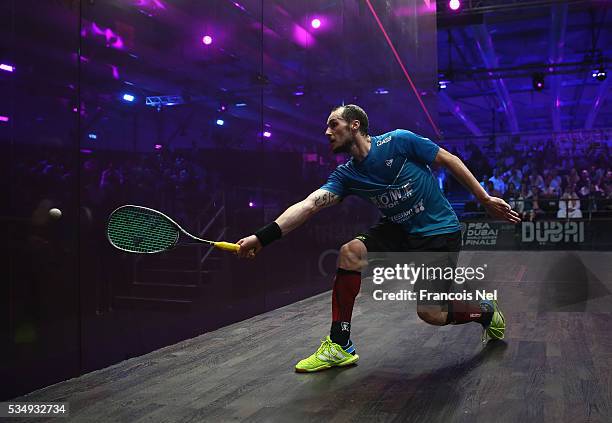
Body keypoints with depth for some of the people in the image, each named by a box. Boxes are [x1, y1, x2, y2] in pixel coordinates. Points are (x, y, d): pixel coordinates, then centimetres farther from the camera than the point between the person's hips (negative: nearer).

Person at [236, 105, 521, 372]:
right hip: (399, 230, 5)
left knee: (430, 313, -9)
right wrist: (262, 237, -30)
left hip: (441, 232, -4)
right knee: (349, 253, -18)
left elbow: (451, 162, -6)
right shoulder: (346, 175, -4)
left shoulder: (399, 141, -16)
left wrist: (485, 199, -4)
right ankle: (340, 346, -8)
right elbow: (309, 204, -18)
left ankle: (485, 310, 26)